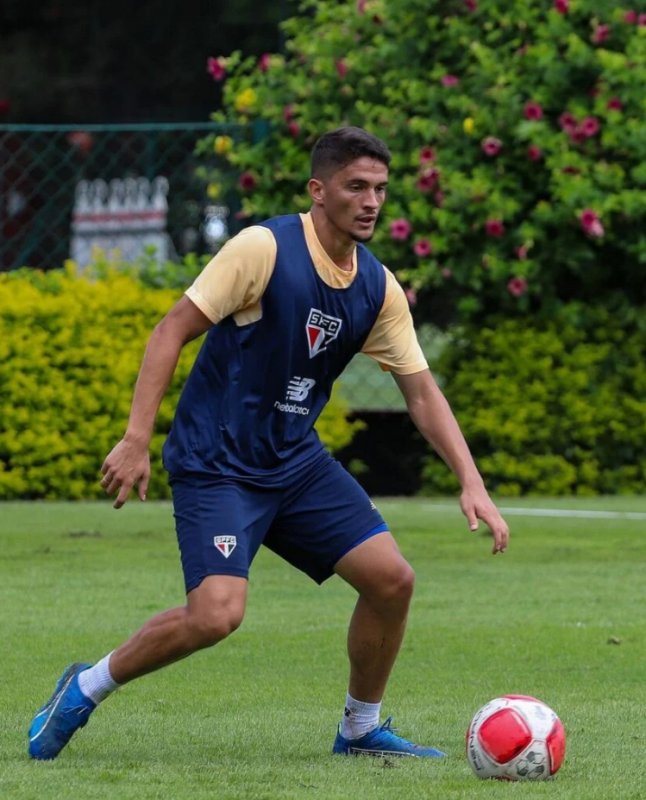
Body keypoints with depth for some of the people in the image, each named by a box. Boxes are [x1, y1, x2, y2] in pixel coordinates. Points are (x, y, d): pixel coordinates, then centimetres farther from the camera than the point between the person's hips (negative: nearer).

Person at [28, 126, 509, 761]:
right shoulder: (265, 248, -15)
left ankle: (361, 729, 18)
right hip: (215, 463, -7)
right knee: (217, 614, -23)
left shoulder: (378, 288, 3)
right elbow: (172, 331, -14)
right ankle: (86, 689, 1)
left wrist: (471, 482, -3)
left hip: (295, 460, 7)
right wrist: (135, 439, -20)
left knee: (391, 578, -3)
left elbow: (421, 392, 8)